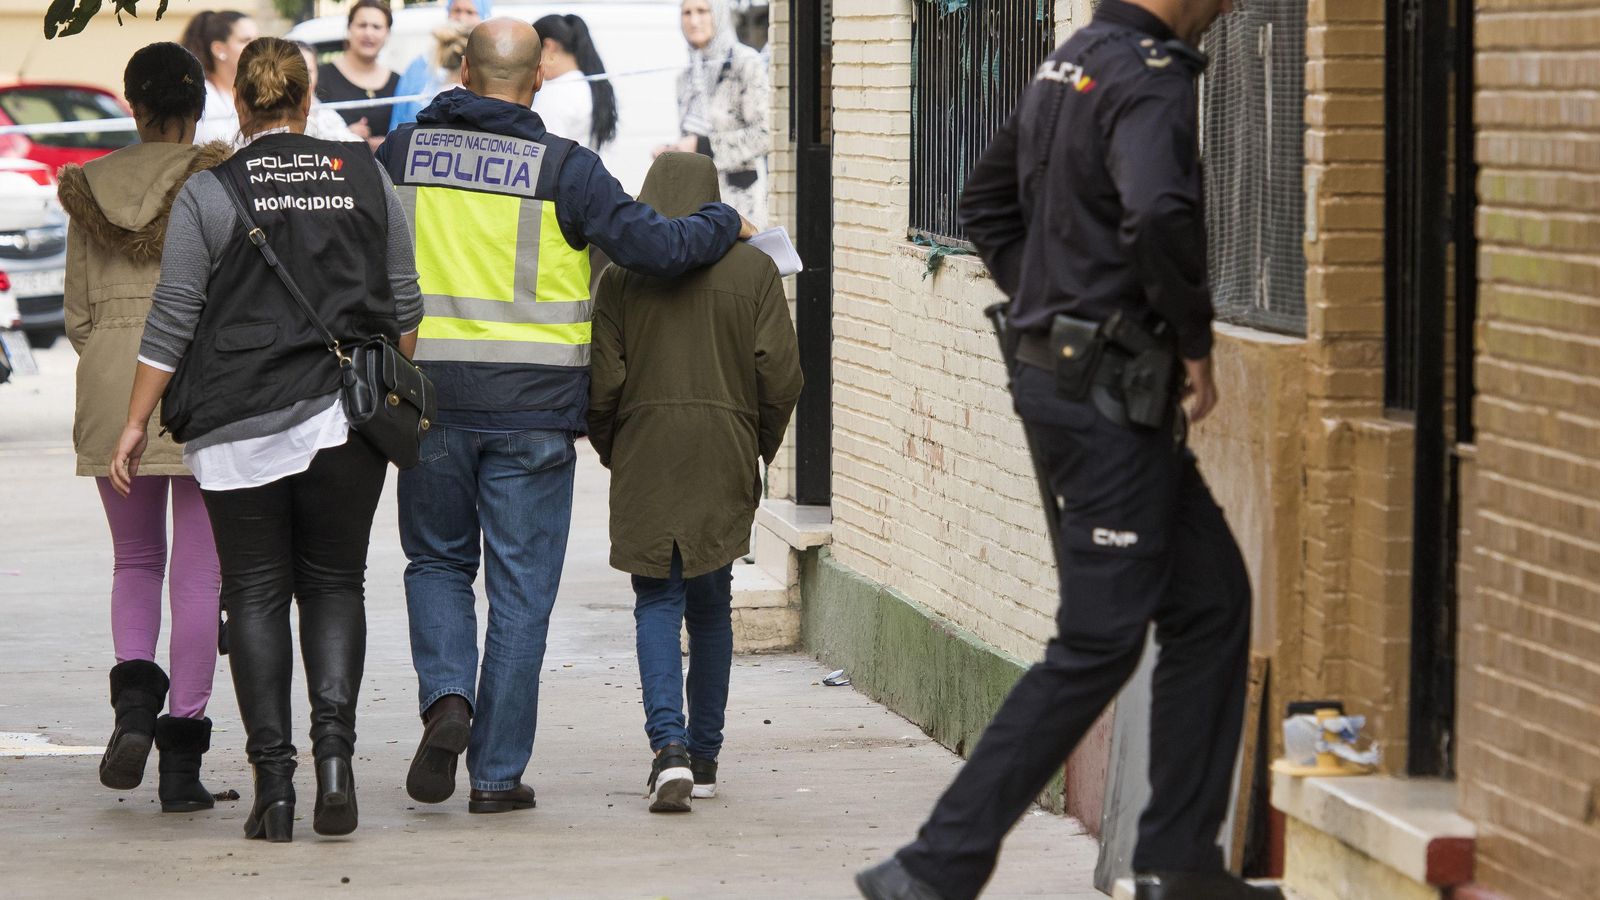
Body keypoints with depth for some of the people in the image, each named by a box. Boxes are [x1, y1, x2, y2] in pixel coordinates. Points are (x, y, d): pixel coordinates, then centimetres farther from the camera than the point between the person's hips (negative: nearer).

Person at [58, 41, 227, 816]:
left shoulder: (91, 189, 6)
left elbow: (78, 315, 8)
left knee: (135, 561, 17)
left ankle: (134, 698, -10)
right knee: (198, 571, 3)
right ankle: (181, 758, -2)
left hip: (111, 382, 2)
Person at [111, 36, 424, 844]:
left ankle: (273, 782, -2)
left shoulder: (209, 193, -4)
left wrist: (136, 423, 4)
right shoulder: (366, 178, 4)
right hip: (346, 418, 2)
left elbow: (172, 322, -3)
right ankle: (334, 748, -10)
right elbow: (404, 306, 8)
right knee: (334, 584, 11)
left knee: (256, 595, 5)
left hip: (239, 428, -2)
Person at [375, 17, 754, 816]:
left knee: (438, 562, 20)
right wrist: (724, 224, 10)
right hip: (532, 409, -2)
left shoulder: (403, 152, 3)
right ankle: (498, 773, 7)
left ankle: (447, 698, -6)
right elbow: (656, 248, -8)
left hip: (430, 400, 2)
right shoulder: (562, 168, -6)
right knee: (520, 591, 6)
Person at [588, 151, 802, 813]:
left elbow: (602, 384, -3)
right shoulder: (753, 270, 1)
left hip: (646, 456, -1)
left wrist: (610, 450, 14)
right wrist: (760, 447, 13)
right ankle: (704, 756, 19)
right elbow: (781, 377, -2)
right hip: (726, 458, 1)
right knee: (711, 604, 14)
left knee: (658, 603, 2)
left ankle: (670, 746, -17)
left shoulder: (621, 275, -1)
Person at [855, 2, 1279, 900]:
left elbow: (988, 202, 25)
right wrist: (1196, 341, -20)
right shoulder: (1148, 75, -17)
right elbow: (1158, 212, -35)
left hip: (1057, 375, 10)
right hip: (1114, 390, -10)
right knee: (1098, 644, -6)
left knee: (1211, 602, 15)